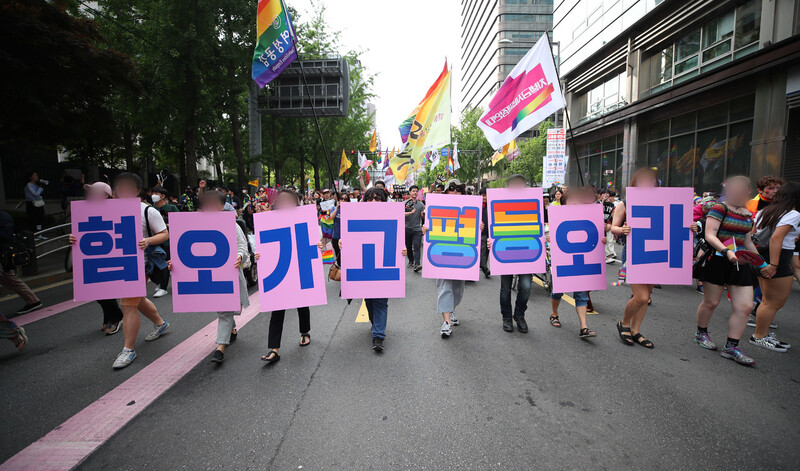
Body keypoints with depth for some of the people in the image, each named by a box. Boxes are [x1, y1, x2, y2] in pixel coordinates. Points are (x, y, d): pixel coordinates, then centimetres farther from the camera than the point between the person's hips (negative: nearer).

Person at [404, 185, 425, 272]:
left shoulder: (421, 204, 10)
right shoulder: (405, 203, 2)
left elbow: (423, 216, 8)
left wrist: (424, 213, -14)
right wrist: (411, 212, -23)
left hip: (417, 229, 0)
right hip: (407, 228, 0)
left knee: (417, 246, -12)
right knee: (408, 247, 11)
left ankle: (417, 264, -18)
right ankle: (411, 261, 30)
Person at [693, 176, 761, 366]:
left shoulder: (748, 214, 16)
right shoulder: (719, 208, -8)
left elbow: (747, 241, 24)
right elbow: (710, 235, -17)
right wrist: (726, 251, -30)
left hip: (739, 264, 7)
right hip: (718, 262, -7)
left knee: (745, 306, 0)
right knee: (711, 303, 4)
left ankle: (731, 346, 7)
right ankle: (701, 333, 27)